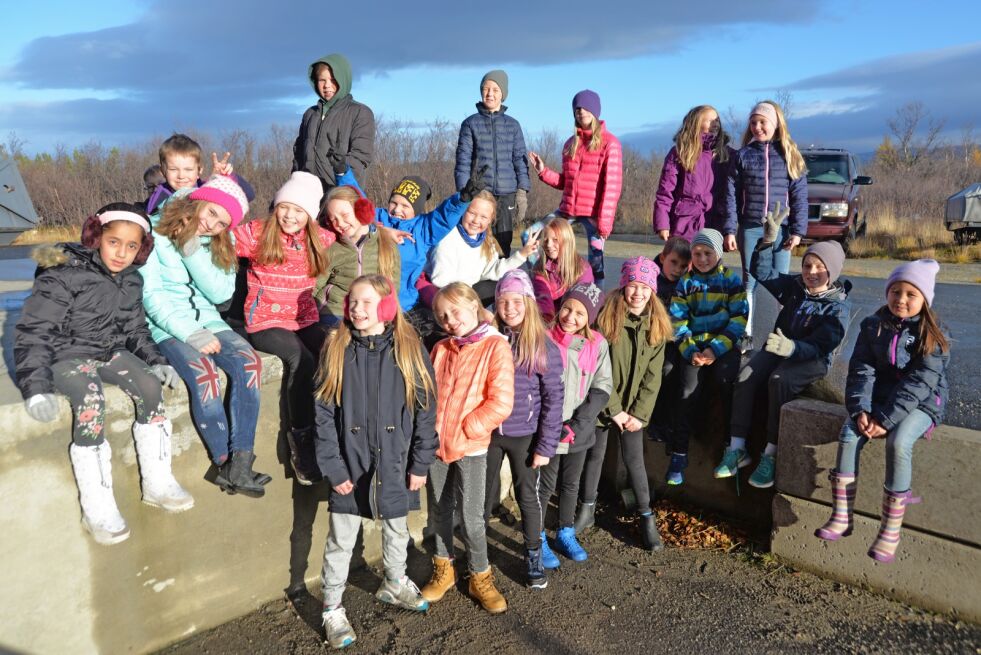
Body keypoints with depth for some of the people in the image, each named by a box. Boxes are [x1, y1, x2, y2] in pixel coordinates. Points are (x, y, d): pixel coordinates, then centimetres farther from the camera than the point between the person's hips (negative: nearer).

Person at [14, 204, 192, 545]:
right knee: (91, 404, -32)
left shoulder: (131, 280, 5)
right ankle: (97, 508, -23)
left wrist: (155, 360, -1)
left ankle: (157, 483, -9)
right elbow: (32, 333, -17)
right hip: (65, 355, -6)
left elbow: (135, 330, 16)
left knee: (150, 386, -20)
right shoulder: (64, 275, -15)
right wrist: (36, 387, -27)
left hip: (110, 351, 6)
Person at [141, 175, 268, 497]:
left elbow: (221, 293, -5)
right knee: (203, 371, -33)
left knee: (249, 361, -24)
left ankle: (239, 464, -24)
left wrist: (194, 252, -17)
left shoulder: (217, 244, 8)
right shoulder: (154, 233, -6)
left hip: (206, 319, 5)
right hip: (166, 325, -4)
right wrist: (190, 334, -22)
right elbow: (150, 295, -12)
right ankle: (223, 461, -16)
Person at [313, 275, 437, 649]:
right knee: (341, 540, 10)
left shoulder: (410, 350, -6)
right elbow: (325, 413, -6)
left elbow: (425, 409, -4)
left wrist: (420, 463, -6)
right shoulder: (336, 350, -6)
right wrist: (333, 467, -10)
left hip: (395, 462, 1)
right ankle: (332, 608, 30)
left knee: (396, 529, 21)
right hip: (351, 463, -1)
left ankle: (395, 584, 47)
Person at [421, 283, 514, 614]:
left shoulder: (496, 346, -10)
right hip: (436, 445, 5)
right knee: (439, 511, 16)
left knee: (471, 516, 2)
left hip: (471, 447, -5)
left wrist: (463, 429, -14)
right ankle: (443, 571, 35)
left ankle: (480, 577, 24)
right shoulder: (440, 349, 5)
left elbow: (501, 404, -16)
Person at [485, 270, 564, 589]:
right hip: (488, 432, 2)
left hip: (524, 436, -2)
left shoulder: (544, 347, -10)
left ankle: (534, 556, 31)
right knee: (484, 494, 15)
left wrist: (546, 446, -10)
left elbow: (553, 399, -8)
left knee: (528, 496, 12)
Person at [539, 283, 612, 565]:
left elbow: (602, 387, -2)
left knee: (571, 484, 18)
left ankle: (566, 534, 37)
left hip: (580, 431, 3)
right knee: (546, 485, 7)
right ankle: (538, 540, 26)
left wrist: (577, 424, -11)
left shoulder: (598, 344, -4)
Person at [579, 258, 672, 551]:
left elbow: (652, 376, -3)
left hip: (635, 408, 1)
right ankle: (587, 510, 32)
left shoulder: (656, 324, -4)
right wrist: (614, 410, -13)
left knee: (634, 459, 6)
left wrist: (639, 414, -10)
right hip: (602, 404, -1)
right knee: (594, 456, 13)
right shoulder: (605, 318, -15)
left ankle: (647, 517, 22)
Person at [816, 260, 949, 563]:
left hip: (920, 404, -4)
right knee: (849, 435, -23)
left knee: (898, 443, -32)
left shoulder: (933, 337, -8)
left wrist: (885, 420, -24)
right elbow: (861, 370, -2)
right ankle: (841, 518, -18)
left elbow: (918, 385, -17)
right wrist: (860, 410, -17)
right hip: (878, 398, 4)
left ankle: (890, 532, -25)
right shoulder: (873, 326, 4)